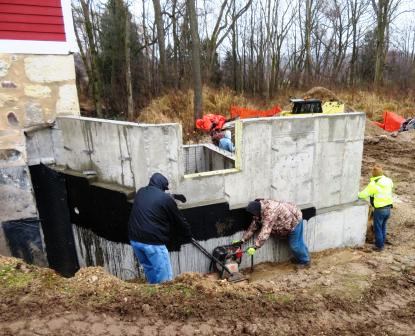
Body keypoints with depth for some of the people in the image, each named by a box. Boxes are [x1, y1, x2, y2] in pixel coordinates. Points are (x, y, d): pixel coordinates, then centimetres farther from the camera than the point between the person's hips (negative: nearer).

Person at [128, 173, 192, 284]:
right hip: (153, 241, -7)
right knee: (164, 278, 1)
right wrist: (188, 235, 19)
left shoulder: (140, 192, 11)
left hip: (135, 239, 8)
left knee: (149, 270, 23)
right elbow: (178, 220, 3)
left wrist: (173, 196, 41)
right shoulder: (166, 199, -8)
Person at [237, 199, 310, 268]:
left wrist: (254, 247, -41)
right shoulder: (259, 212, -10)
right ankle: (305, 255, 44)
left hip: (295, 220, -8)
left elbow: (265, 231, -42)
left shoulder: (269, 212, -40)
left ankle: (305, 261, 26)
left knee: (295, 244, 3)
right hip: (290, 220, 8)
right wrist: (243, 240, -10)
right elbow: (253, 226, -6)